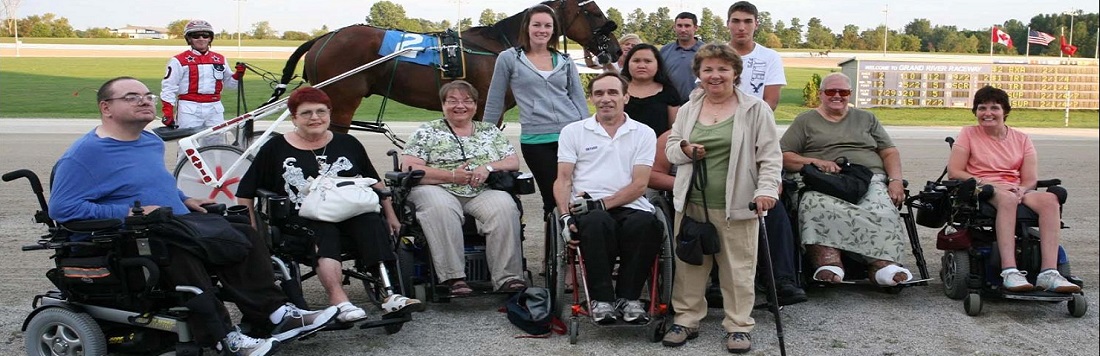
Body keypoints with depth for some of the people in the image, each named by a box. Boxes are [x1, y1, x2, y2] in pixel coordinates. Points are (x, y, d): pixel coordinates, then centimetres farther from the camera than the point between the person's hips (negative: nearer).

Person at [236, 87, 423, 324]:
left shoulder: (347, 144, 22)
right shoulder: (276, 148, 15)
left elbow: (375, 183, 26)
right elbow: (245, 193, 16)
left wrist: (390, 216, 18)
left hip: (352, 213, 2)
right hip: (304, 219, -2)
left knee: (372, 224, -31)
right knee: (325, 234, -36)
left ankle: (390, 295, -44)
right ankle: (338, 301, -53)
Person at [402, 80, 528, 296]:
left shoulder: (490, 131, 21)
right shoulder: (426, 132, 12)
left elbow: (514, 162, 14)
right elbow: (409, 169, -1)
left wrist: (489, 167, -8)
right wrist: (452, 176, -10)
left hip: (484, 192, 2)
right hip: (440, 190, -2)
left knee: (505, 208, -29)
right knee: (441, 209, -37)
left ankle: (508, 277, -30)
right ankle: (453, 278, -37)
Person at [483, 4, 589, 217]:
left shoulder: (565, 61, 10)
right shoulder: (508, 59, 2)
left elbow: (579, 100, 11)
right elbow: (495, 102, 6)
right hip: (535, 141, -2)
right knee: (554, 199, 0)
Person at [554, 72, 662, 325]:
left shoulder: (643, 134, 13)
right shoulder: (573, 132, 16)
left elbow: (639, 185, 3)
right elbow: (563, 180, 9)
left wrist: (601, 203, -11)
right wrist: (565, 216, -9)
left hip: (629, 208, 1)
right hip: (587, 211, 0)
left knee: (647, 223, -34)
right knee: (598, 222, -37)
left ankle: (628, 297, -19)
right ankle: (601, 299, -25)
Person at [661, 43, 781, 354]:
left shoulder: (756, 109, -1)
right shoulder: (687, 110, 11)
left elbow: (770, 157, -4)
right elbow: (670, 148, 14)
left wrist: (766, 189, -16)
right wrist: (684, 150, -8)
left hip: (737, 205, -3)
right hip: (692, 203, 4)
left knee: (738, 269, 2)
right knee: (690, 264, 9)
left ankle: (739, 326, 14)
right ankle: (686, 319, 22)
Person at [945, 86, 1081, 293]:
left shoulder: (1022, 139, 16)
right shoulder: (968, 134, 10)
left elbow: (1030, 180, 8)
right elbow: (954, 172, -1)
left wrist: (1021, 190, -17)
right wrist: (986, 183, -15)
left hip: (1017, 192, 3)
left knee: (1050, 199, -29)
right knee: (1007, 198, -39)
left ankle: (1049, 273, -40)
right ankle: (1009, 272, -50)